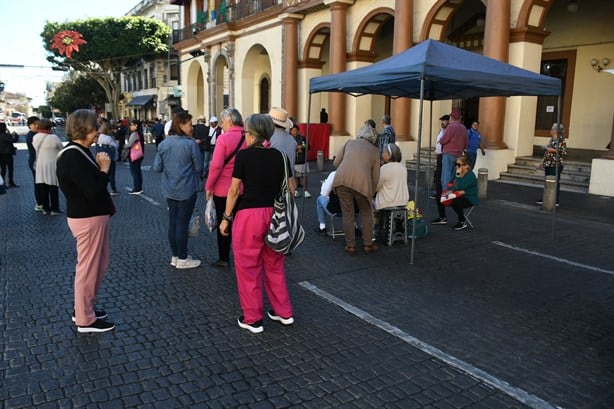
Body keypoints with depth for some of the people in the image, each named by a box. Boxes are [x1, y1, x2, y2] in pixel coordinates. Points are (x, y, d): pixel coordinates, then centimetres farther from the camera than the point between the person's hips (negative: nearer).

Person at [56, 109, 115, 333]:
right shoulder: (73, 156, -21)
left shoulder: (80, 152, 11)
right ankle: (85, 320, 17)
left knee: (99, 264, 20)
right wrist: (104, 169, -15)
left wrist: (99, 167, 2)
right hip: (87, 219, -10)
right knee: (88, 268, 2)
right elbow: (92, 190, -26)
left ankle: (83, 308, 36)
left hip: (95, 215, 10)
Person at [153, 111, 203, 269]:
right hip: (186, 190, -5)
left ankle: (175, 256, 24)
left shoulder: (163, 144, 0)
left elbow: (157, 167, 2)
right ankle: (182, 259, 12)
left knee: (173, 221, 14)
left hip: (169, 190, 5)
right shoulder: (191, 144, -16)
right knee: (182, 223, 2)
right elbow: (199, 167, -9)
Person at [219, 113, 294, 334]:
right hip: (274, 215, 5)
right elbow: (290, 189, 8)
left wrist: (226, 218, 2)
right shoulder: (280, 156, 4)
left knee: (248, 267, 8)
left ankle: (252, 319, 18)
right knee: (274, 265, 19)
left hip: (248, 215, -5)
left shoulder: (244, 155, -9)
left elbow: (234, 191, -7)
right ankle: (284, 312, 28)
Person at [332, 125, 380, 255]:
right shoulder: (375, 150, 21)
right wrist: (371, 194, 26)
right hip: (361, 181, -1)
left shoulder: (349, 143, 24)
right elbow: (375, 176, 16)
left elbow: (336, 163, 21)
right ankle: (367, 245, 22)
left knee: (347, 213, 13)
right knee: (366, 213, 17)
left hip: (342, 179, 1)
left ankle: (350, 245, 19)